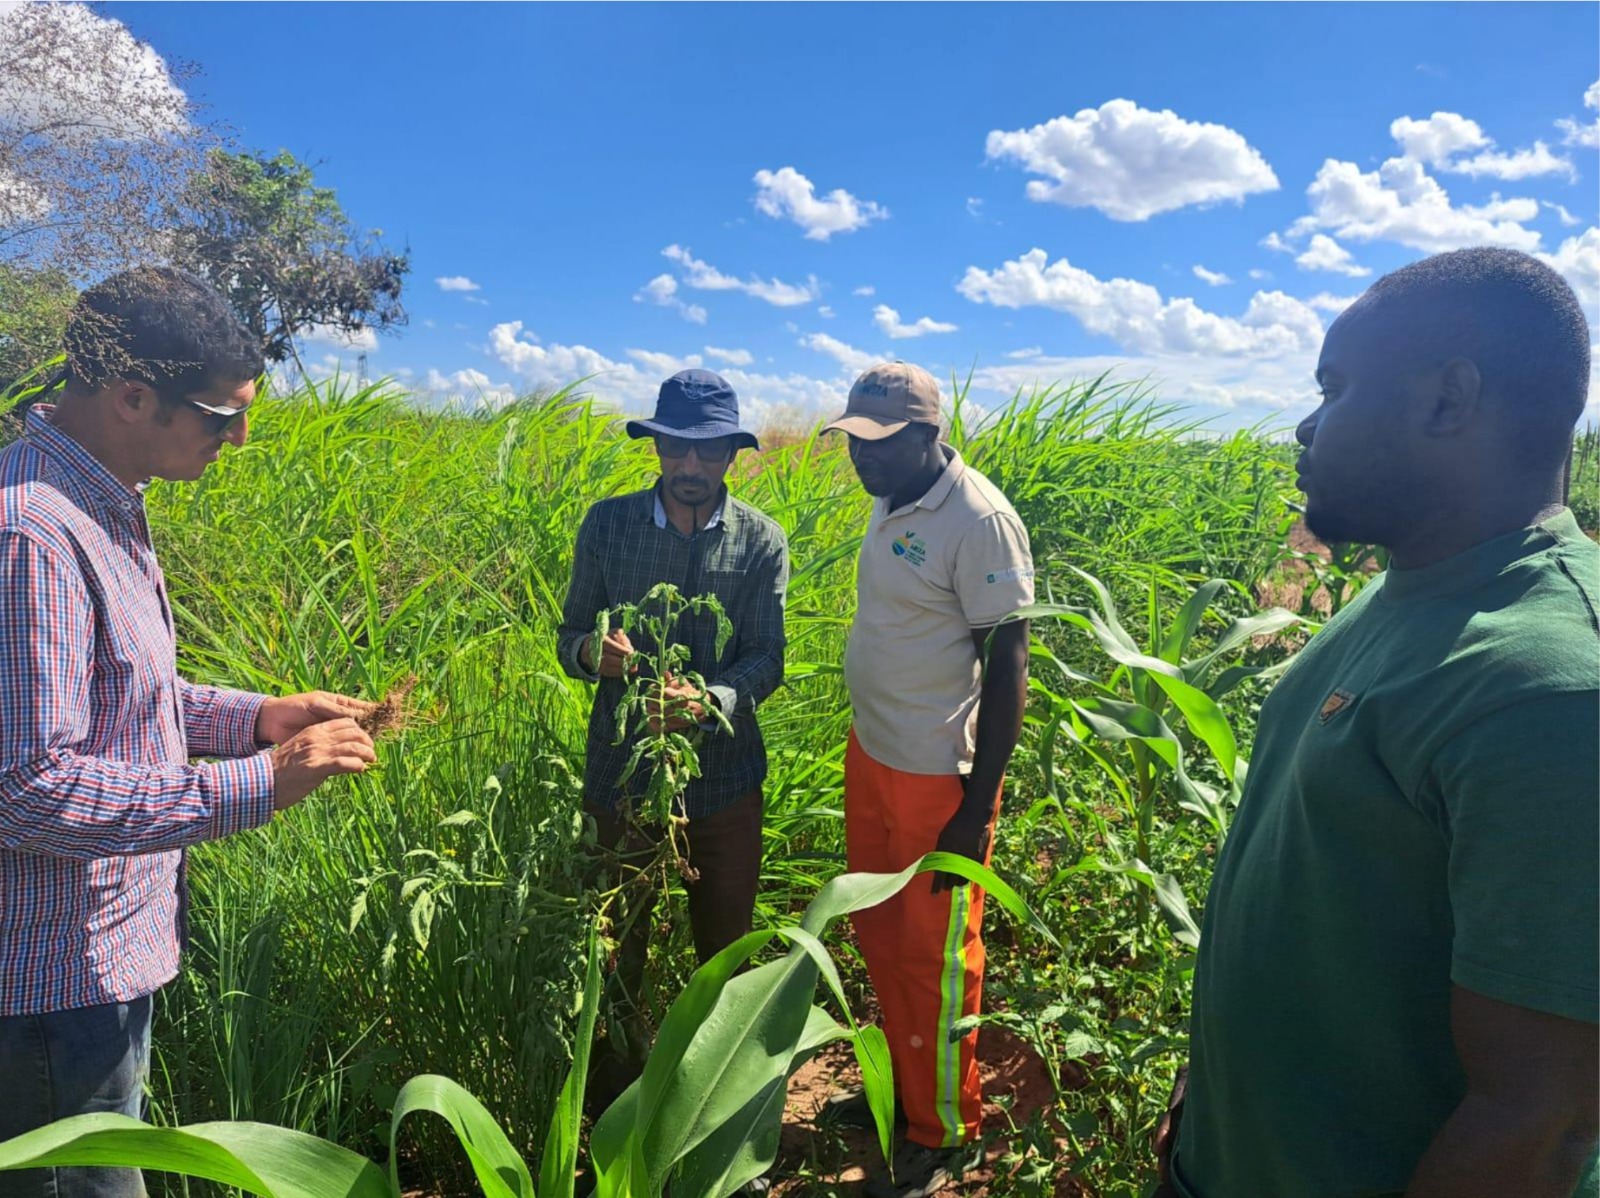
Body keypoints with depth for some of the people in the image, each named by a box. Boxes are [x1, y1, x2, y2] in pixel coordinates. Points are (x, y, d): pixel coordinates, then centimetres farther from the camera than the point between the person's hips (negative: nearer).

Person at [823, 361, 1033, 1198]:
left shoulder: (979, 520, -20)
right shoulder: (891, 503, 4)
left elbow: (1007, 669, -18)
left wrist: (978, 809, -17)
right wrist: (867, 751, 15)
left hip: (938, 779, -8)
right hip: (871, 756, 8)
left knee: (935, 957, 9)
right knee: (880, 934, 20)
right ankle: (901, 1085, 43)